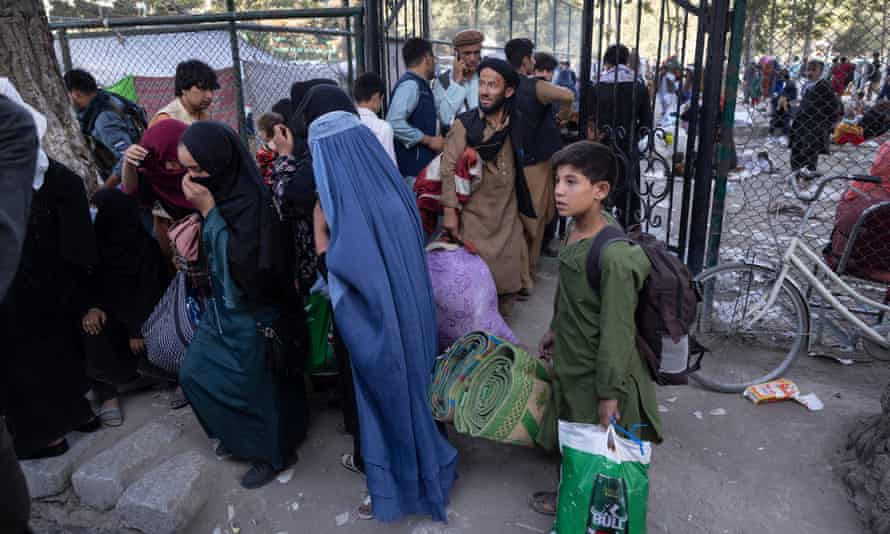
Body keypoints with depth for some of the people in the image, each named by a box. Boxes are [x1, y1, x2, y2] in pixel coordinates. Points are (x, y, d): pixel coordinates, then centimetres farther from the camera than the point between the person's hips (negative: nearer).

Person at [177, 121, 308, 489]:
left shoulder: (252, 200, -26)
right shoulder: (212, 191, -2)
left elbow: (246, 263, -32)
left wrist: (209, 212, -30)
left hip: (255, 312, -9)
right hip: (223, 305, 9)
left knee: (254, 386, 8)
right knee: (194, 374, 20)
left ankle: (273, 453, 33)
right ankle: (239, 436, 42)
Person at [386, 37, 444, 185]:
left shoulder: (421, 85, 15)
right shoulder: (410, 84, -13)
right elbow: (394, 123, -25)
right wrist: (429, 140, -17)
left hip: (423, 163, 10)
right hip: (413, 167, -10)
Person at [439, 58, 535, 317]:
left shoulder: (515, 126, 5)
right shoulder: (464, 124, -9)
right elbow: (449, 169, -13)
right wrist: (449, 211, -19)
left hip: (508, 216, 4)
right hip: (474, 215, -4)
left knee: (507, 277, 10)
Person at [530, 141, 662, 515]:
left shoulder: (613, 256, -30)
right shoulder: (575, 235, -3)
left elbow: (616, 331, -25)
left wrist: (609, 394, -19)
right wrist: (555, 330, 23)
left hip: (598, 372, -8)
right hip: (571, 362, 8)